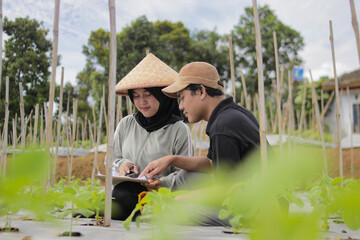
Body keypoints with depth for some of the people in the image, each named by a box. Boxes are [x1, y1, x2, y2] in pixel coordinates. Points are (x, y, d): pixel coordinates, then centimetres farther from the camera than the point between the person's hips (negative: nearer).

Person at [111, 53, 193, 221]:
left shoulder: (179, 130, 2)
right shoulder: (126, 124, 16)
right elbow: (112, 158, 23)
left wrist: (163, 183, -18)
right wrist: (122, 164, 0)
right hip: (124, 192, 4)